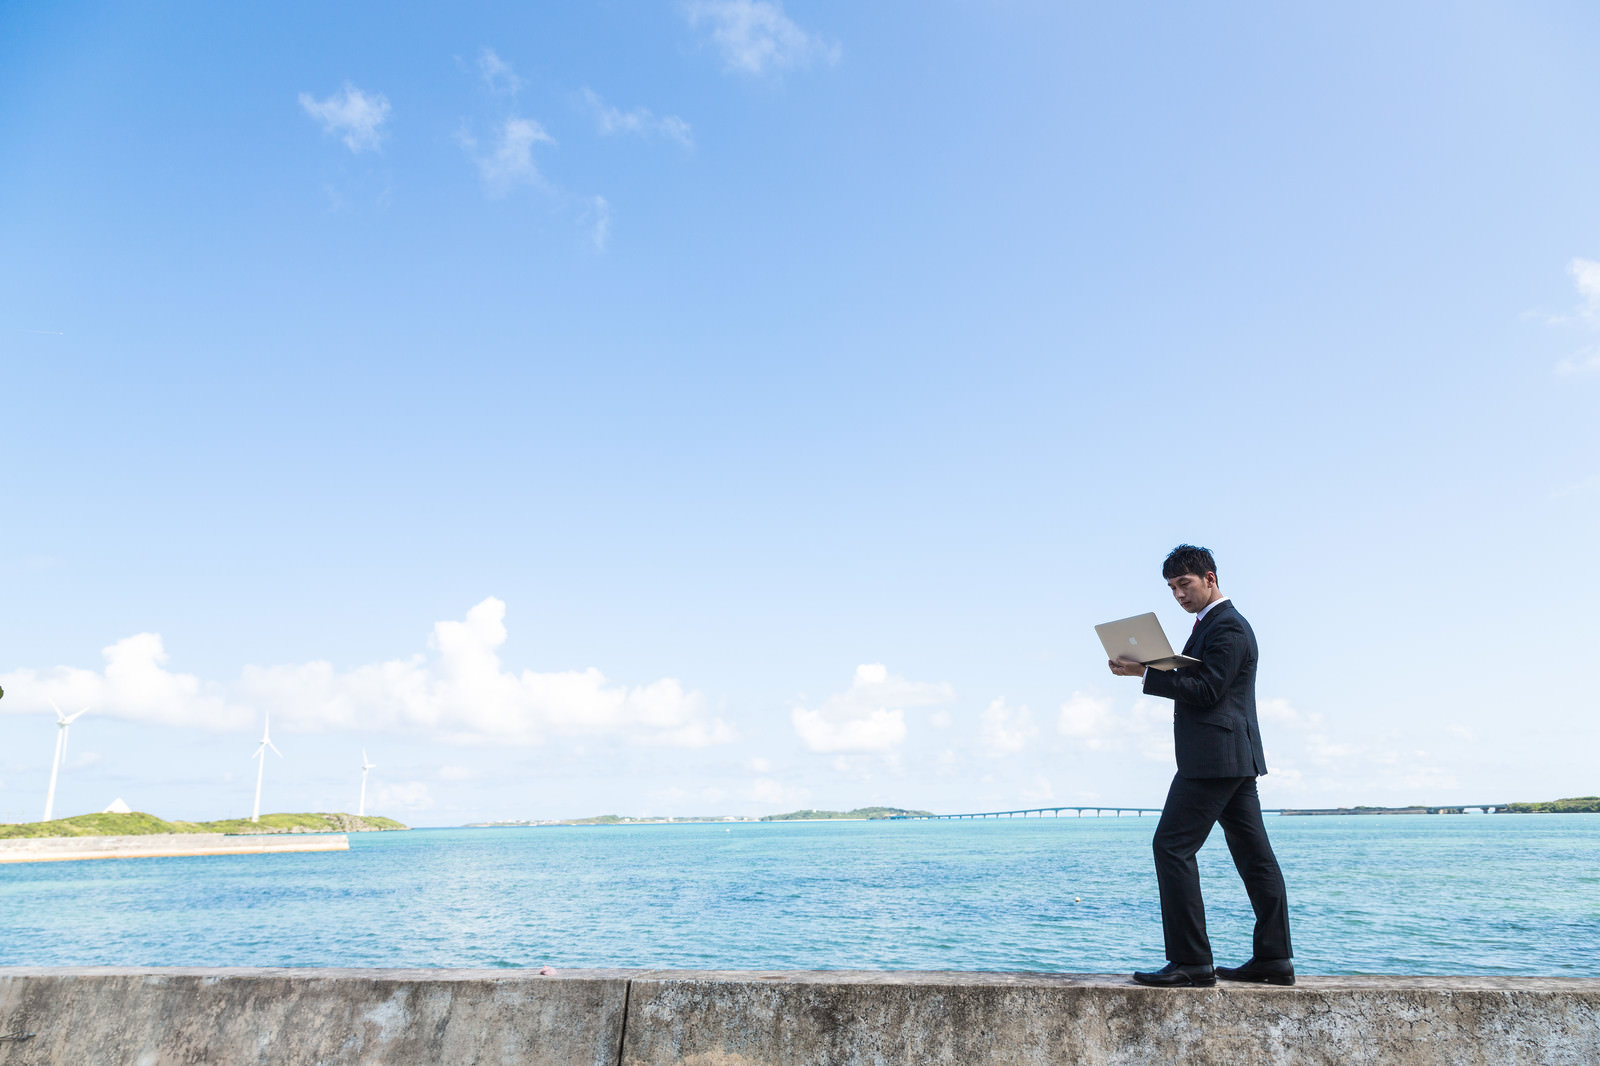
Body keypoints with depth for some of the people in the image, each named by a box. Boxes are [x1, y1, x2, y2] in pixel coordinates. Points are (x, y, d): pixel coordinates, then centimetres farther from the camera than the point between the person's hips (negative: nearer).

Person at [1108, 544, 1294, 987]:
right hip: (1232, 757, 11)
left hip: (1214, 757, -11)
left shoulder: (1227, 626, -12)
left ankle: (1190, 961, -8)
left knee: (1172, 847, -10)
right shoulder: (1216, 623, 20)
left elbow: (1207, 689, -19)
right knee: (1253, 853, 11)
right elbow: (1197, 682, 18)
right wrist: (1147, 669, 4)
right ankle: (1274, 959, 16)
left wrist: (1146, 673, -21)